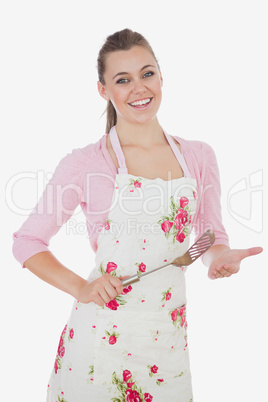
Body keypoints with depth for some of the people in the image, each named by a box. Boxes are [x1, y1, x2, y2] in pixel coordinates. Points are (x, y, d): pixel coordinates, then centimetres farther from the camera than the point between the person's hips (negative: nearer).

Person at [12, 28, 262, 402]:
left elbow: (213, 237, 13)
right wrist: (81, 289, -12)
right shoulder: (85, 163, -7)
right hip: (101, 333, -2)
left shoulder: (198, 156, 3)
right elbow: (27, 242, 1)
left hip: (168, 336, 3)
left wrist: (222, 257, -9)